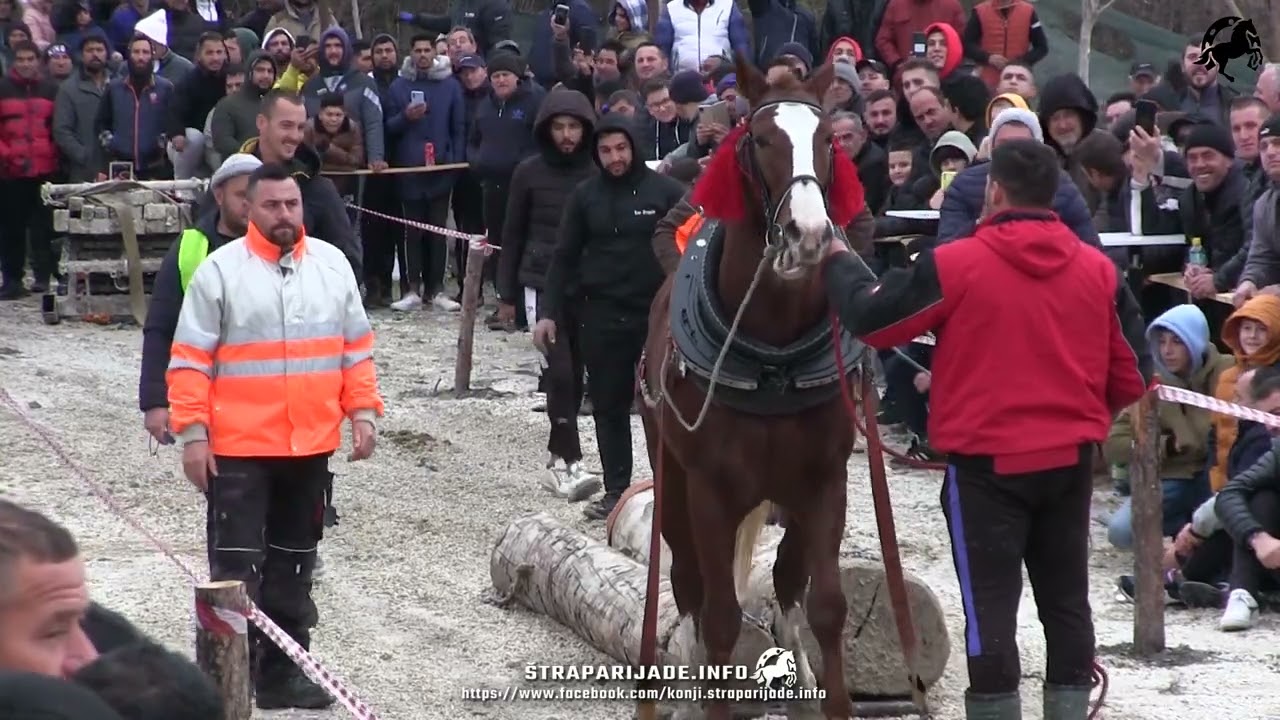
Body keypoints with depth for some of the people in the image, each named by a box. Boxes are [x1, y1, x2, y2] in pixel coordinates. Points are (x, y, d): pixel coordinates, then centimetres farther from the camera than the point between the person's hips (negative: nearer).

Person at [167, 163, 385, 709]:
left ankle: (281, 672, 23)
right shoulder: (220, 270, -7)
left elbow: (355, 347, 13)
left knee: (293, 568, 13)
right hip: (238, 449, -5)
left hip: (311, 447, 5)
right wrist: (192, 433, -12)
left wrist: (362, 412, 4)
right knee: (236, 569, -6)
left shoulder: (333, 265, 7)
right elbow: (190, 359, -7)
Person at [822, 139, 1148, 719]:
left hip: (987, 460, -4)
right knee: (1066, 596, 13)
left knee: (990, 602, 1)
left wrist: (838, 262, 15)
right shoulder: (1098, 270, 0)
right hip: (1073, 458, 4)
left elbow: (870, 318, -3)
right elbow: (1130, 374, 5)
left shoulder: (955, 265, -13)